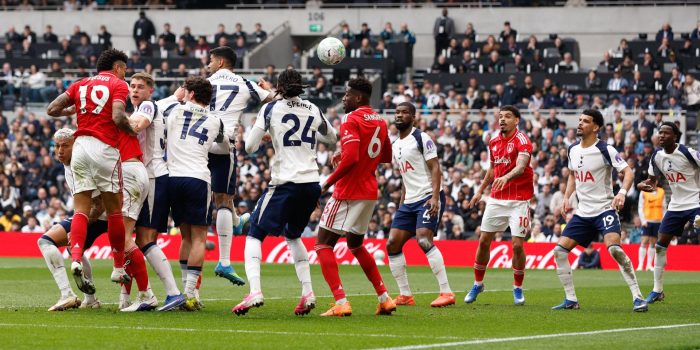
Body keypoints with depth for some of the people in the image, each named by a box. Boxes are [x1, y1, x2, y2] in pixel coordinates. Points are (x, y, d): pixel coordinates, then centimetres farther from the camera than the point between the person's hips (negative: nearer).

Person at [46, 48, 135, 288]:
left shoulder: (81, 84, 17)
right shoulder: (118, 85, 2)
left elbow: (52, 110, 11)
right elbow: (118, 118, -15)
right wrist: (135, 132, 2)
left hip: (80, 146, 5)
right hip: (105, 149, -4)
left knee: (81, 210, 2)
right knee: (114, 210, 6)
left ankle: (76, 259, -19)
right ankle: (119, 268, 11)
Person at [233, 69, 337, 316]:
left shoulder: (271, 109, -1)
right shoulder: (313, 110, 11)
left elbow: (250, 147, 0)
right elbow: (332, 138, 27)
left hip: (285, 183, -5)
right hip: (311, 184, 5)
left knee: (254, 234, 3)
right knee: (293, 235, 24)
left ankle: (254, 291, -18)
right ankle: (307, 292, 10)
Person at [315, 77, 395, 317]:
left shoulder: (352, 121, -14)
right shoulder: (380, 122, 12)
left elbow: (350, 158, -26)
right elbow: (386, 156, 23)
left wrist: (328, 182, -16)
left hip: (348, 193, -8)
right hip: (370, 192, 8)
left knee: (323, 245, -2)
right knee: (356, 245, 24)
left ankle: (341, 303, -15)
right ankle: (384, 299, 20)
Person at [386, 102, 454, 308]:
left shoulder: (421, 139, -6)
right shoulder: (395, 146, 18)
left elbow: (435, 169, -13)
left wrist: (435, 197, -24)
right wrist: (401, 203, 21)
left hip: (428, 197, -9)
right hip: (409, 201, 9)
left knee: (423, 240, -25)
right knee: (393, 244, 0)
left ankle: (446, 292, -24)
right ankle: (405, 295, 7)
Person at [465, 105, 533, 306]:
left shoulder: (522, 141, -13)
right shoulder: (494, 143, 8)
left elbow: (520, 167, -31)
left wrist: (506, 177, -49)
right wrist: (480, 190, 26)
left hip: (518, 201, -6)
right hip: (496, 199, 6)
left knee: (517, 245, -8)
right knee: (484, 241, 6)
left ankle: (518, 289, 9)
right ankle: (477, 284, 22)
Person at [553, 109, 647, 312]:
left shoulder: (605, 150, -11)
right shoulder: (573, 150, 8)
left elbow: (628, 172, -14)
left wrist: (622, 193, -32)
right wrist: (567, 198, 12)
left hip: (604, 209, -7)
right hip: (583, 212, 7)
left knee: (614, 247, -28)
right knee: (559, 250, -2)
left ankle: (638, 297, -20)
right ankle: (571, 300, 8)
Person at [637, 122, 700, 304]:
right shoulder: (657, 156, 1)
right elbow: (652, 179, 14)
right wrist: (643, 185, -8)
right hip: (676, 205, 6)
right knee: (660, 245, 6)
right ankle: (657, 290, 17)